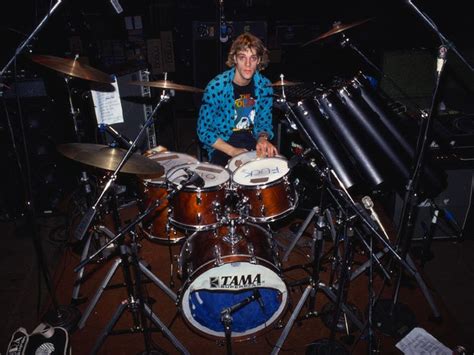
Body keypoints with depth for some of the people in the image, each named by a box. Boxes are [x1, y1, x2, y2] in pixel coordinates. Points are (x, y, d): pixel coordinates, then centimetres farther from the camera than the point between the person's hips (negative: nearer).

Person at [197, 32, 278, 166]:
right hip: (222, 144, -4)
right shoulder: (216, 87, -17)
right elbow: (203, 130, -12)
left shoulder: (264, 86, -4)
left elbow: (265, 122, 7)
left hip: (252, 140, 4)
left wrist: (263, 138, -16)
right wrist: (233, 151, -20)